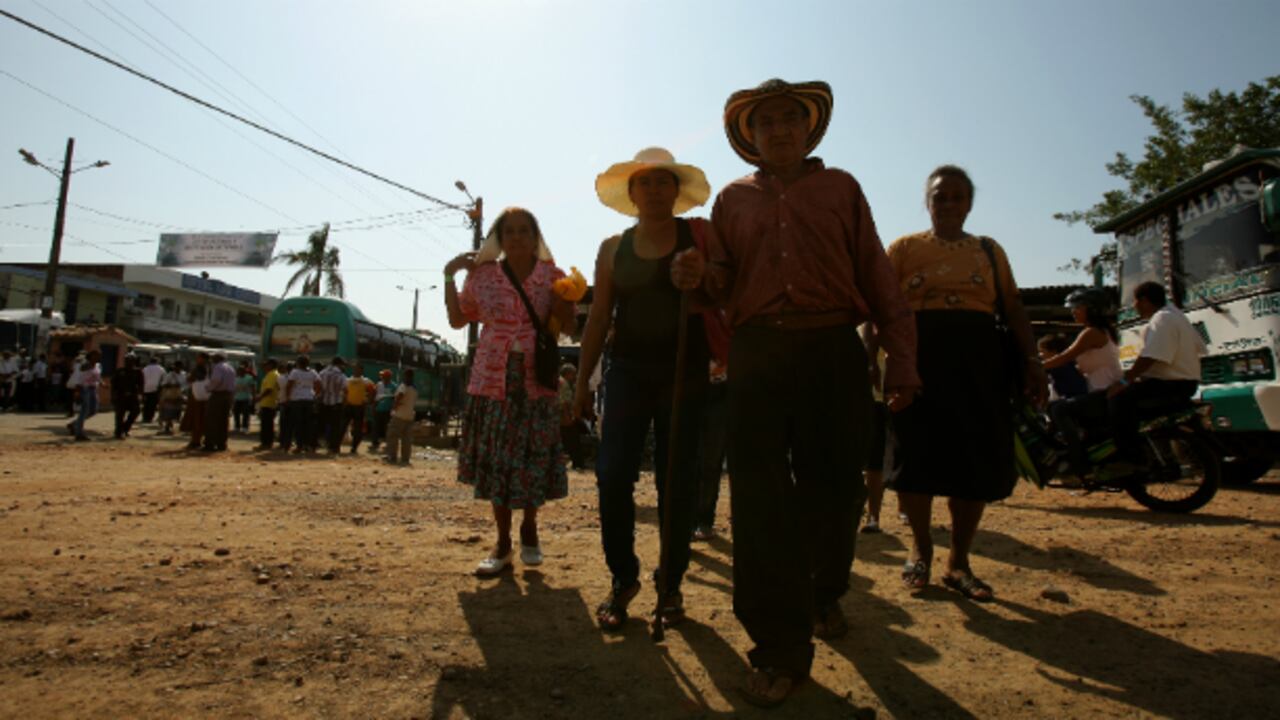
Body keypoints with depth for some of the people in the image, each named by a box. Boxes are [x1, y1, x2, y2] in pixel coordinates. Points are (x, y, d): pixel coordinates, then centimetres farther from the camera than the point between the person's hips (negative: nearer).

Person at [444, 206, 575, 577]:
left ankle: (529, 527, 27)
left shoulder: (552, 275, 3)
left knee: (533, 460, 3)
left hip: (536, 381, -1)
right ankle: (503, 540, 17)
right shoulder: (482, 275, 5)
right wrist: (449, 275, 4)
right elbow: (458, 319, 12)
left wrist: (560, 295, -13)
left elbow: (568, 325, 3)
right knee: (495, 462, 3)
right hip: (492, 379, 1)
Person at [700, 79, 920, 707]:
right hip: (758, 354, 1)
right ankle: (781, 649, 6)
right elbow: (724, 285, 12)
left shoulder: (840, 187, 12)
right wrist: (701, 273, -11)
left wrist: (901, 359, -3)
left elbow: (877, 278, 5)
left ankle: (825, 594, 37)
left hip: (835, 352, 0)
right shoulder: (732, 199, 16)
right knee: (761, 499, -4)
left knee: (835, 488, 7)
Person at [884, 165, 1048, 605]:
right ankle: (921, 549, 19)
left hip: (978, 356, 3)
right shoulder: (905, 247, 9)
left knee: (978, 461, 2)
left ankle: (959, 562, 15)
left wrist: (1032, 360, 1)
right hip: (919, 354, -2)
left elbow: (1013, 308, 13)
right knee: (916, 455, -1)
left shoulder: (989, 250, 18)